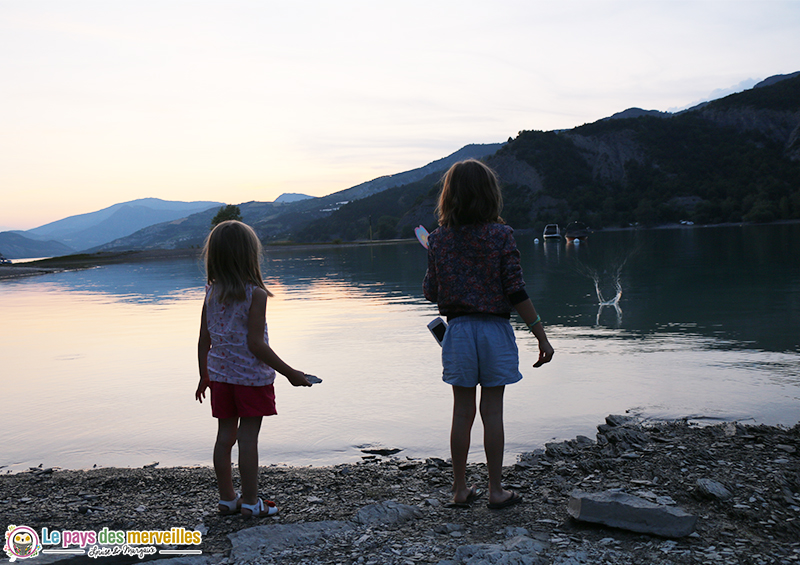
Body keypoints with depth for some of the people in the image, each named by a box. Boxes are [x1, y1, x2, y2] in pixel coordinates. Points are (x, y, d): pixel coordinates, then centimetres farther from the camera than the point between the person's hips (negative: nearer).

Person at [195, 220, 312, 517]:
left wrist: (203, 376, 19)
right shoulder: (255, 295, -18)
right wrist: (289, 373, -13)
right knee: (248, 438, 2)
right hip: (251, 376, -6)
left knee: (225, 435, 13)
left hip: (220, 375, 6)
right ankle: (250, 501, 11)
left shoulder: (211, 294, 0)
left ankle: (227, 498, 24)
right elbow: (255, 344, -20)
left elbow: (203, 342, 5)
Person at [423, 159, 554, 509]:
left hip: (458, 330, 2)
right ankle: (496, 490, 14)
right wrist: (541, 335, -6)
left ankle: (460, 489, 19)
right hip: (494, 329, -2)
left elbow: (431, 292, 4)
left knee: (462, 411, 10)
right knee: (492, 411, 6)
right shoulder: (501, 235, -7)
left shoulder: (439, 238, 0)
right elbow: (516, 291, -11)